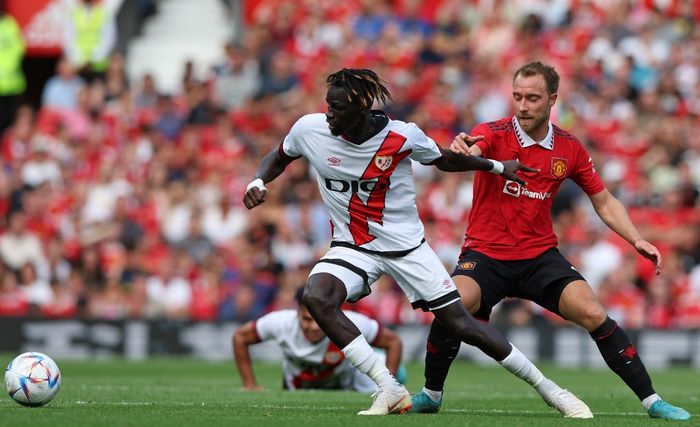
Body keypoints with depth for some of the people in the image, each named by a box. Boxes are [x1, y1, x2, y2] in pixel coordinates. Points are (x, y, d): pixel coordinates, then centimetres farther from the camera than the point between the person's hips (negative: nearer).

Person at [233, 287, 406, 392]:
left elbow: (393, 341, -25)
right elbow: (239, 337, -21)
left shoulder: (352, 325, -41)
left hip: (344, 382, -1)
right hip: (297, 384, 1)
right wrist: (250, 385, -19)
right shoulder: (281, 323, -38)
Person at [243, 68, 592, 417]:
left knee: (461, 323, -4)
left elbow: (444, 160, 5)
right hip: (352, 247, 2)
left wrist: (497, 167, 8)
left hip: (406, 244, -1)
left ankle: (546, 388, 14)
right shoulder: (310, 130, -14)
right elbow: (278, 158, 8)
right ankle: (390, 391, -22)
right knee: (317, 297, -30)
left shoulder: (403, 136, -17)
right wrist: (257, 182, -12)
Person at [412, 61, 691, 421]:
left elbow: (604, 202, 11)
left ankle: (651, 400, -6)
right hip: (485, 254, -2)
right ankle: (431, 394, -5)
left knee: (593, 314, -16)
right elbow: (470, 152, -34)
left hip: (540, 256, 2)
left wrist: (637, 240, -3)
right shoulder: (493, 134, -10)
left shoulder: (569, 149, 1)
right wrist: (459, 151, -59)